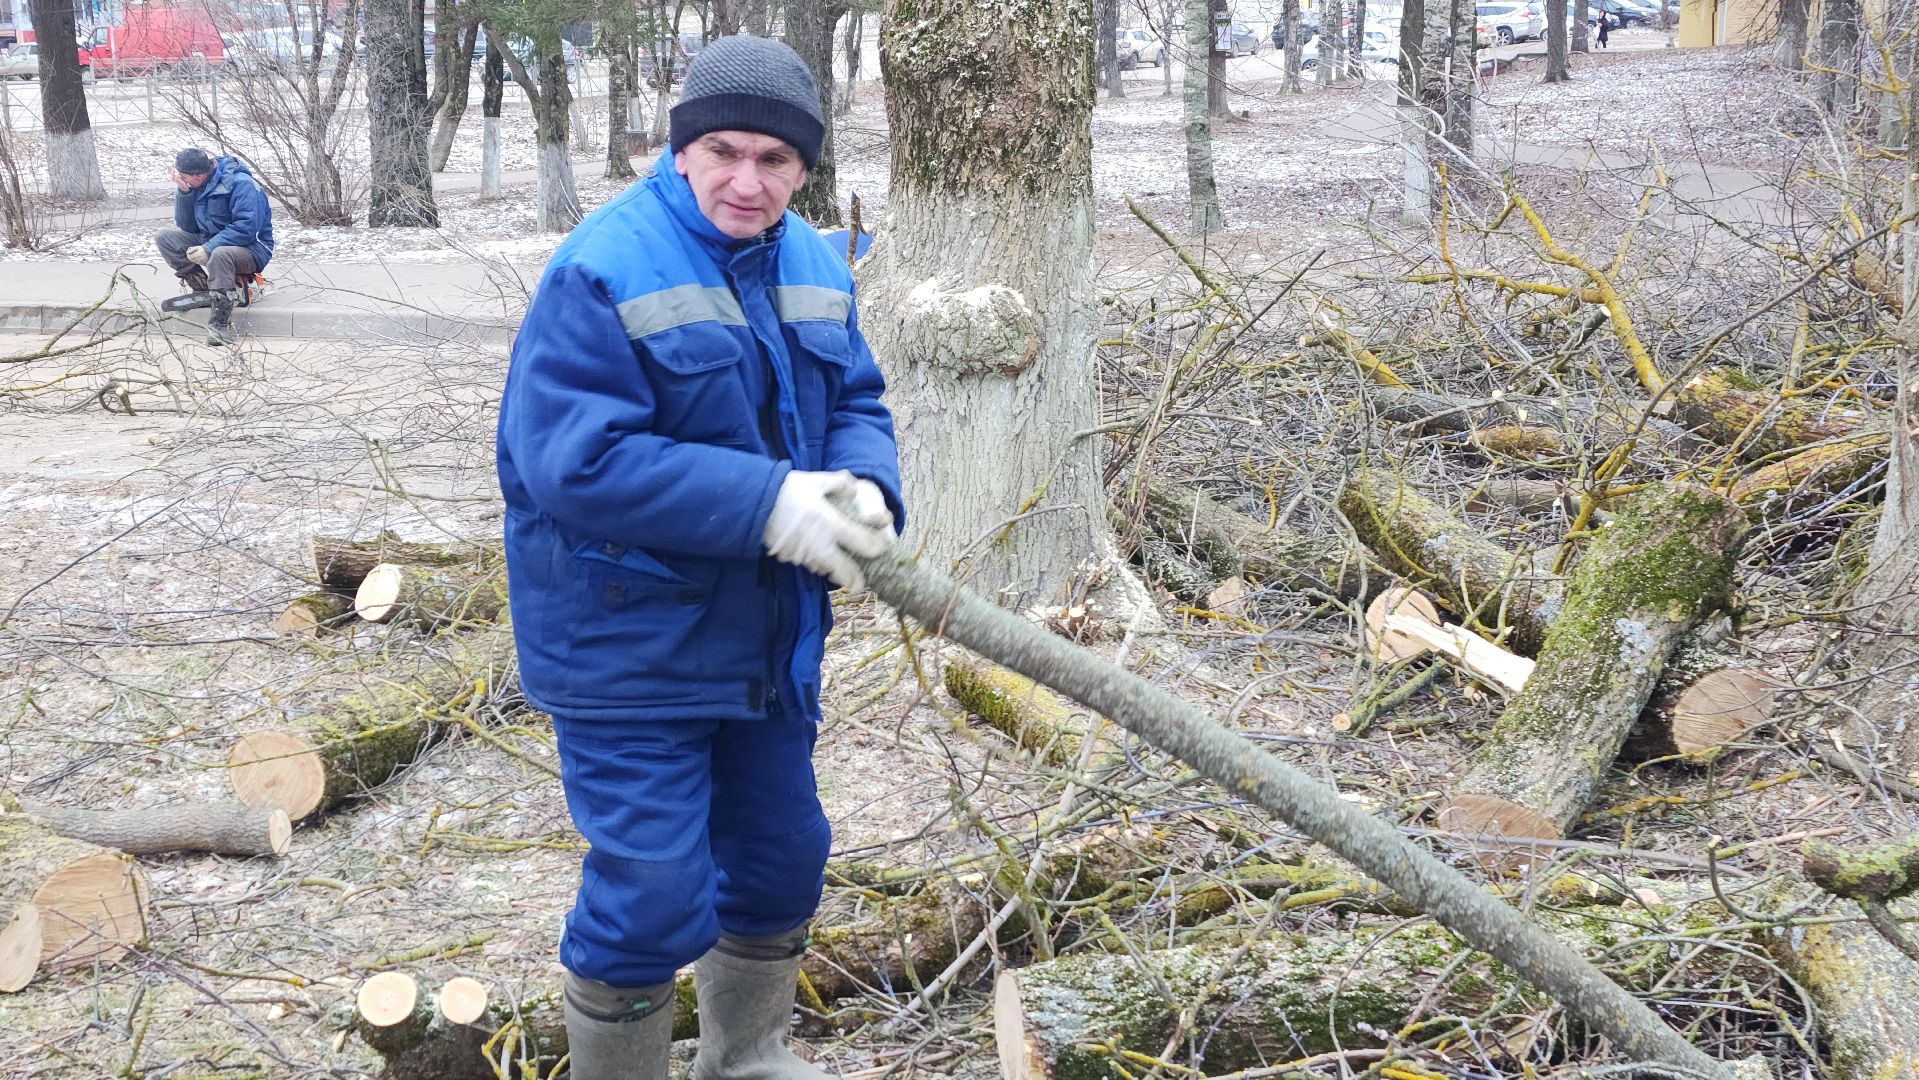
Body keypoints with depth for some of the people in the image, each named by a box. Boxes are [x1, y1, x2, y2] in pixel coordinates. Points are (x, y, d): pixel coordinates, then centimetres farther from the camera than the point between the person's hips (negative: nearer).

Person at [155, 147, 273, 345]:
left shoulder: (240, 184, -20)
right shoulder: (196, 185, 3)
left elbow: (246, 228, -28)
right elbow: (187, 227, 4)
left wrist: (209, 248, -31)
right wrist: (184, 192, -10)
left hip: (250, 248, -8)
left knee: (219, 254, -41)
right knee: (163, 237, -5)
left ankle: (221, 322, -35)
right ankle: (201, 287, -9)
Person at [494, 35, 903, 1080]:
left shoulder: (813, 266, 4)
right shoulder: (603, 273, -20)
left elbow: (856, 403, 9)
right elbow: (574, 463, -27)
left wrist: (866, 490, -16)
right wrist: (768, 504, -29)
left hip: (769, 640, 8)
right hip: (631, 650, -8)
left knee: (780, 863, 21)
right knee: (652, 897, -3)